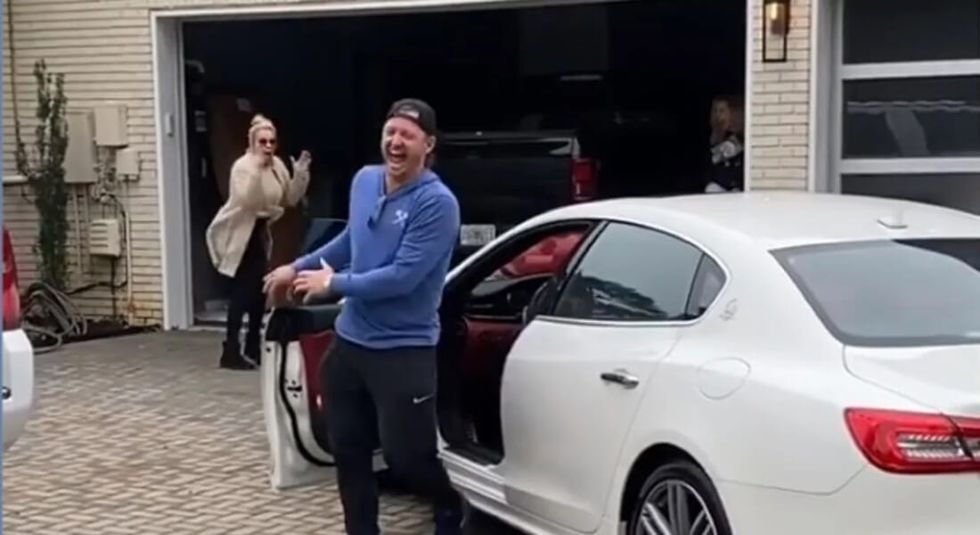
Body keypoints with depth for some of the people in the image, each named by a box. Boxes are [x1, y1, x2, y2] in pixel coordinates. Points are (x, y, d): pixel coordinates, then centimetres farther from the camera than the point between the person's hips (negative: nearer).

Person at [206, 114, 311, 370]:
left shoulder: (277, 166, 4)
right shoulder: (242, 166, -17)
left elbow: (290, 198, 5)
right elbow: (246, 200, -32)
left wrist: (300, 173, -7)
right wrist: (256, 169, -38)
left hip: (259, 232, 8)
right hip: (238, 234, -8)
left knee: (259, 291, 8)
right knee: (242, 293, -12)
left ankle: (253, 348, 19)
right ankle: (230, 352, -10)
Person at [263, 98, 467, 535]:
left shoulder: (437, 203, -19)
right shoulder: (364, 180, 4)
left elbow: (403, 276, -24)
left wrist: (334, 283, -14)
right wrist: (298, 268, 24)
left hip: (404, 350, -7)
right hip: (350, 340, 7)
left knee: (405, 456, -1)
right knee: (348, 452, 12)